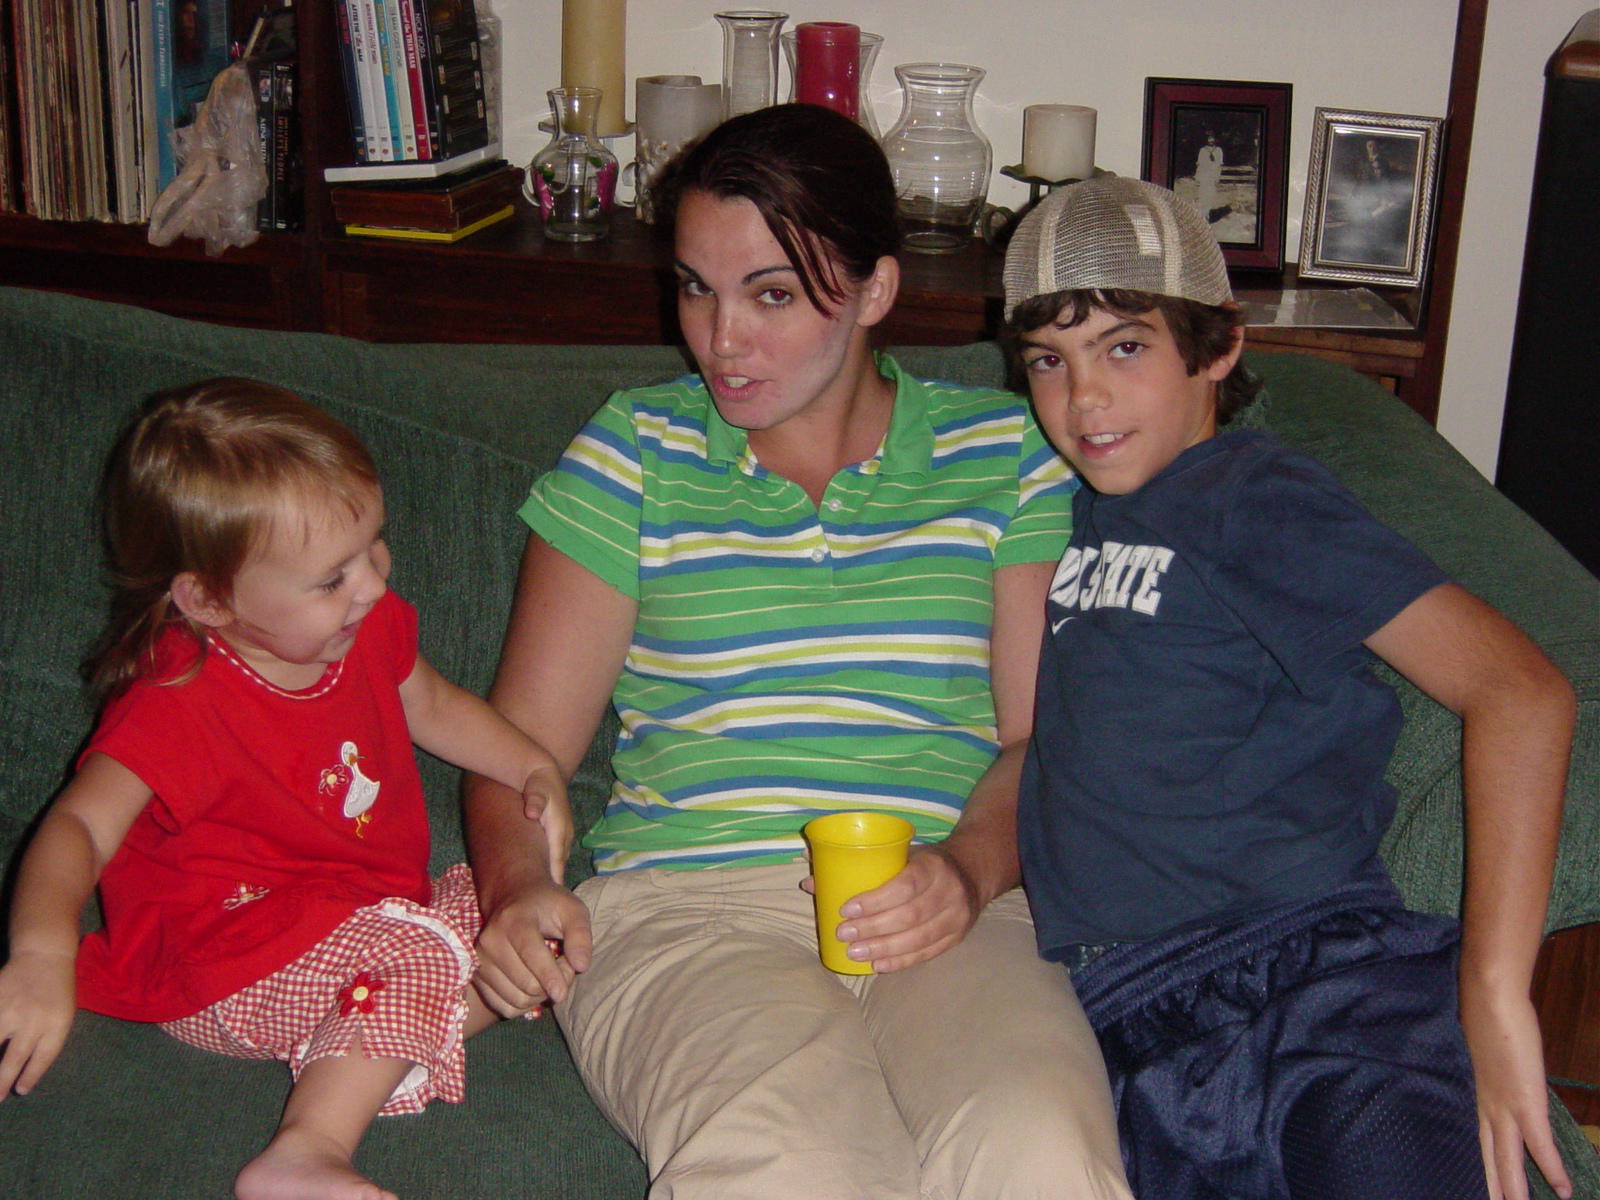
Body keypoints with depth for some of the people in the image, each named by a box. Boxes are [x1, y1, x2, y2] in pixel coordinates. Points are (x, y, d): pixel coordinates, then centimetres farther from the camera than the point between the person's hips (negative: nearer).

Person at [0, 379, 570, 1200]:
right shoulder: (181, 706, -24)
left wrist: (535, 772, 6)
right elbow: (79, 826, -32)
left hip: (370, 911, 9)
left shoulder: (369, 627, -2)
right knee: (427, 956, -28)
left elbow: (431, 706, 19)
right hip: (230, 970, -9)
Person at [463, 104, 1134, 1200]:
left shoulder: (1002, 453, 14)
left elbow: (1040, 734, 9)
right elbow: (523, 739, 10)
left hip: (952, 913, 1)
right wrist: (516, 886, -10)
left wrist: (971, 867, -12)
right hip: (682, 905, 0)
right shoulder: (635, 453, 14)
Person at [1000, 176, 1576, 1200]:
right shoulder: (1068, 510, 22)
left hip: (1316, 969, -5)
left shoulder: (1250, 499, 0)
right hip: (1129, 1015, 5)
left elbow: (1521, 690, -10)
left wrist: (1494, 990, -16)